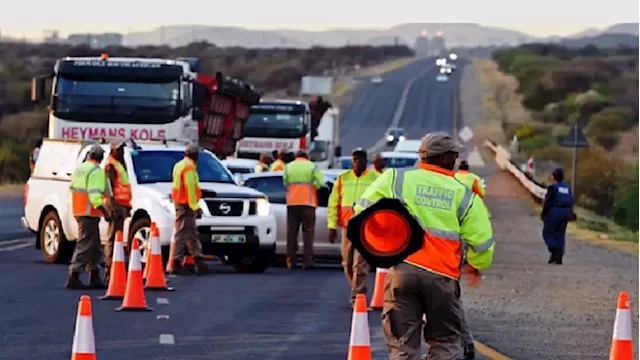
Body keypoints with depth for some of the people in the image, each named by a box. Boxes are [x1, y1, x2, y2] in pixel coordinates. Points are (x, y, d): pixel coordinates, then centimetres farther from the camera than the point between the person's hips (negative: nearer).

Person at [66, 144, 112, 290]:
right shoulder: (96, 171, -14)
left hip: (78, 211, 9)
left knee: (95, 247, 16)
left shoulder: (80, 168, 14)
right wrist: (106, 212, -18)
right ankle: (73, 278, -11)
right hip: (89, 213, -9)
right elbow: (95, 196, -22)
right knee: (84, 245, -8)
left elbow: (72, 189, 19)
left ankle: (95, 278, 20)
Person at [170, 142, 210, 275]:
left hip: (180, 203, 11)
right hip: (186, 205, -11)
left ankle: (199, 262, 16)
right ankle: (177, 264, -9)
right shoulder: (189, 167, -15)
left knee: (192, 234, 13)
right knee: (182, 233, -9)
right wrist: (195, 207, -18)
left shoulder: (180, 165, 18)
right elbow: (190, 188, -20)